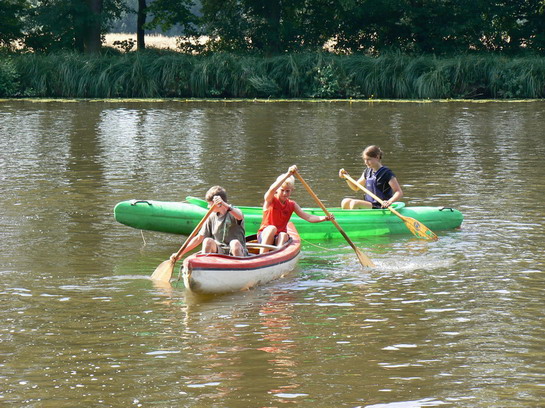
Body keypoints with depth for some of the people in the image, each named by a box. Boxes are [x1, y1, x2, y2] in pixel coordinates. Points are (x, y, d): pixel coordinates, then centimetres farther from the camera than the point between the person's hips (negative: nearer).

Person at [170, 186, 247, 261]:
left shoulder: (233, 212, -5)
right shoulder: (211, 218, 8)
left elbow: (240, 217, -31)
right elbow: (199, 238, 9)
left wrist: (224, 205, -47)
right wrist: (181, 253, 3)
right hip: (219, 252, 3)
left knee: (235, 243, -35)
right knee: (207, 241, -23)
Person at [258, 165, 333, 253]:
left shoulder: (292, 205, 7)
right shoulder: (270, 200, -5)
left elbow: (307, 217, -4)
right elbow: (272, 189, -30)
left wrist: (324, 218, -22)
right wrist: (288, 175, -40)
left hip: (279, 238, 3)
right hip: (265, 235, -3)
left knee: (283, 235, -31)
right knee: (272, 228, -34)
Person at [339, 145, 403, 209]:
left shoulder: (387, 173, -11)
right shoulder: (367, 172, 13)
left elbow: (399, 193, -16)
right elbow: (356, 187, 27)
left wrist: (390, 201, -35)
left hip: (380, 208, -8)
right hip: (368, 205, 8)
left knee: (354, 203, -26)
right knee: (345, 202, -8)